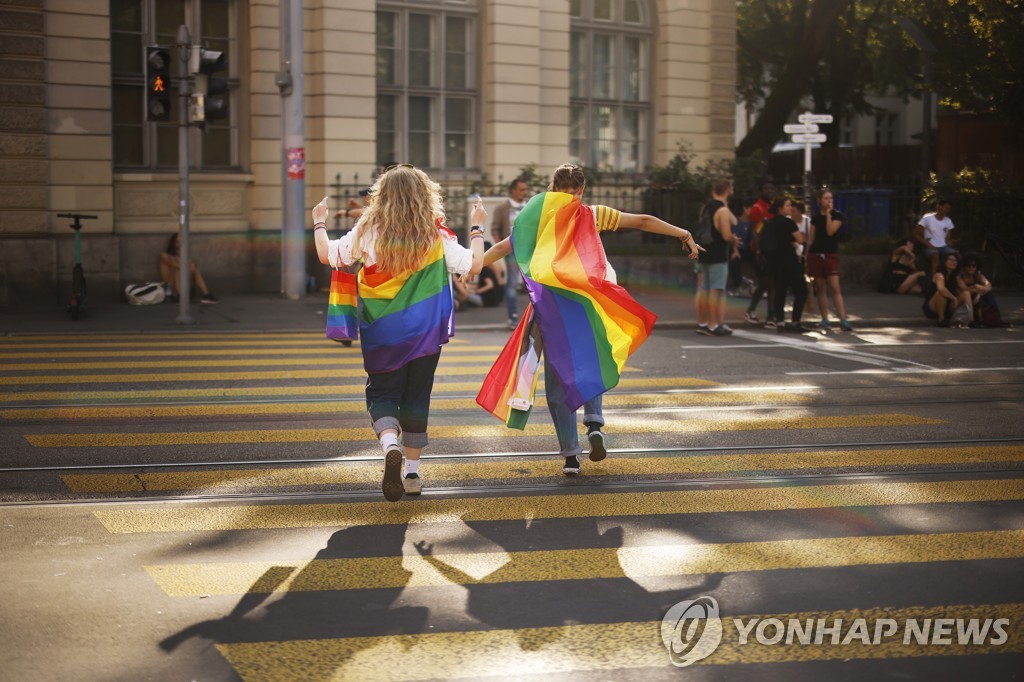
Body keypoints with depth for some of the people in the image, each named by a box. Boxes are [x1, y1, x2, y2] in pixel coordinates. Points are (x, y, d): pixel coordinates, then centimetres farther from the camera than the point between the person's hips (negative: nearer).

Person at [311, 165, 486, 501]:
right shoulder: (437, 236, -6)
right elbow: (473, 265, 0)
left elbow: (327, 255, 1)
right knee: (416, 397, 13)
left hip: (381, 334, -1)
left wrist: (319, 223, 20)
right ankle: (412, 474, 18)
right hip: (425, 333, 1)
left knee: (381, 394, 9)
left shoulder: (367, 233, -7)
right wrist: (477, 228, 16)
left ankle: (390, 446, -21)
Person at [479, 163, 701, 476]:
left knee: (558, 376, 6)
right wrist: (685, 236, 19)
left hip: (550, 306, 0)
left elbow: (503, 247, 15)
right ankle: (594, 423, -2)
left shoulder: (537, 218, 9)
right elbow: (643, 221, 11)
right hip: (587, 304, 0)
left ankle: (570, 453, 3)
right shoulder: (592, 215, 8)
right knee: (590, 365, 21)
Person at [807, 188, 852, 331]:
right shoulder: (815, 218, 10)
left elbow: (830, 231, -14)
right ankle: (825, 320, 12)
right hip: (815, 254, 3)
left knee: (835, 288, -13)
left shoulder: (837, 215, 1)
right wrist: (807, 256, 9)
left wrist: (828, 214, -11)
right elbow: (811, 238, 13)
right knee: (820, 289, 5)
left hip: (831, 255, -3)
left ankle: (843, 320, -16)